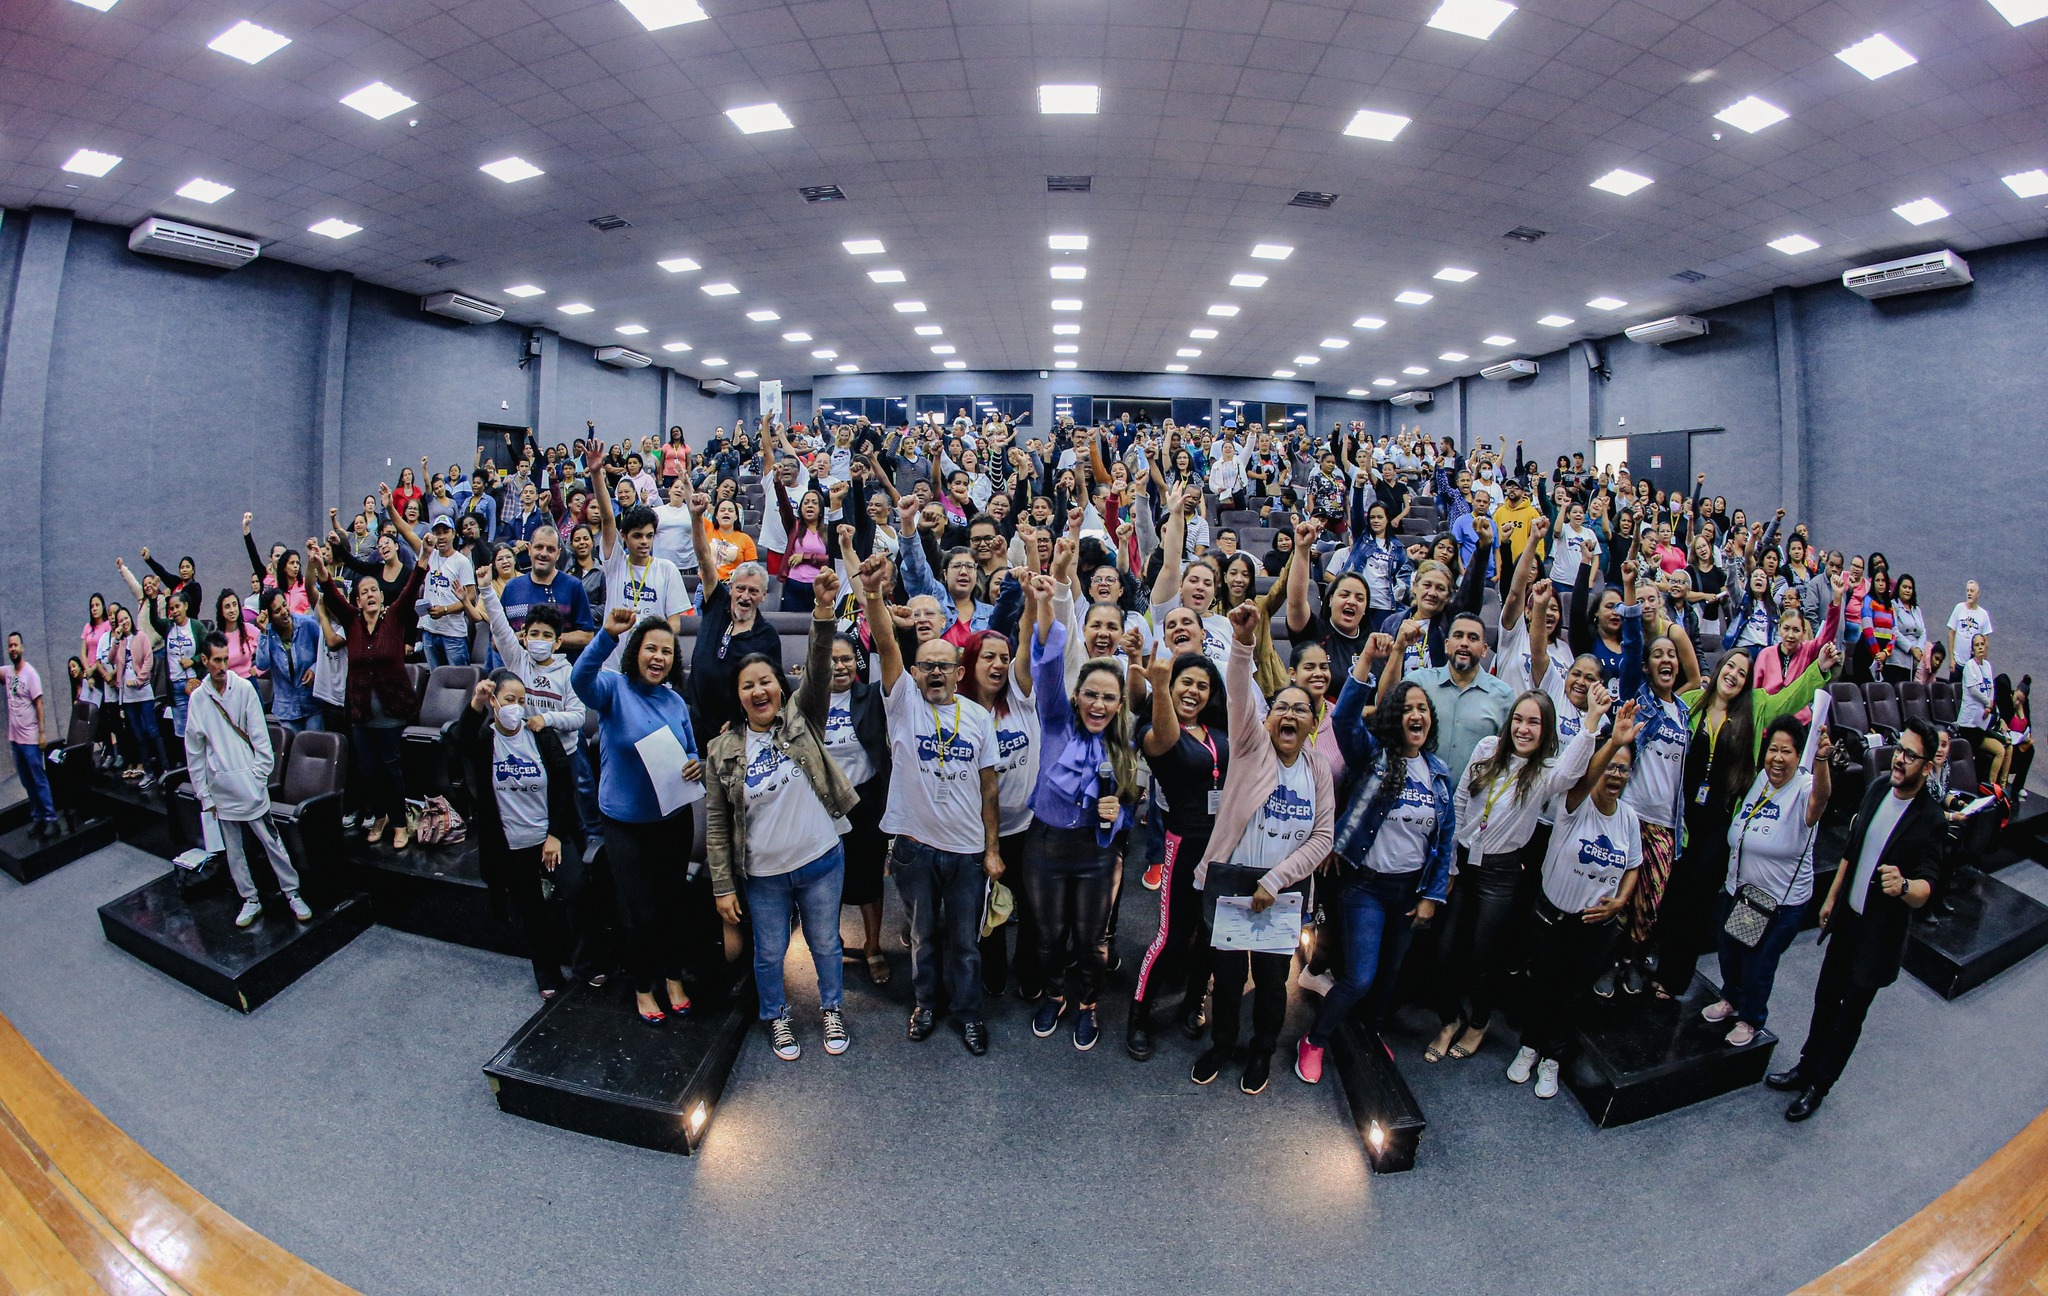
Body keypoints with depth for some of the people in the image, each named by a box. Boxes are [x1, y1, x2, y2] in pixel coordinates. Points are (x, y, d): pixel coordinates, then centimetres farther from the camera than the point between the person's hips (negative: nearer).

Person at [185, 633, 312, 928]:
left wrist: (260, 775, -6)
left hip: (248, 782, -2)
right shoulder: (198, 698, 1)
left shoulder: (244, 688, -4)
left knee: (271, 841, 2)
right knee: (233, 849, 10)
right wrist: (204, 794, 4)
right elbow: (194, 751, 5)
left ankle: (293, 894, 10)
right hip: (220, 786, 2)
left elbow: (260, 737, -2)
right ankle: (250, 900, 22)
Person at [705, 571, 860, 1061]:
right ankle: (776, 1017, 43)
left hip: (821, 861, 0)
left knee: (825, 943, 17)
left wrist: (824, 610, -40)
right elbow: (716, 824, -2)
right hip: (763, 874, 0)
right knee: (770, 952, 16)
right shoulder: (722, 751, -6)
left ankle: (833, 1010, 41)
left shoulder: (800, 720, -6)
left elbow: (818, 670, -24)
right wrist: (723, 886, -3)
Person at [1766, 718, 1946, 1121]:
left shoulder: (1930, 821, -20)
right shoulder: (1878, 788, -2)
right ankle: (1806, 1067, 37)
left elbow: (1926, 887, -26)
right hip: (1846, 918, 6)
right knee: (1825, 999, 19)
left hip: (1880, 935, -5)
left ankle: (1819, 1087, 26)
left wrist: (1903, 886, -49)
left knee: (1850, 1016, 10)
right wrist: (1831, 897, 15)